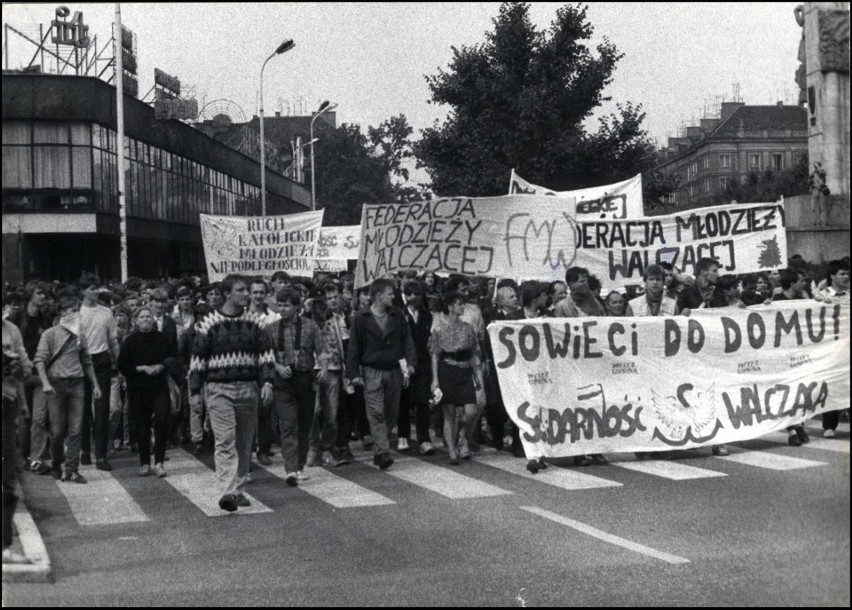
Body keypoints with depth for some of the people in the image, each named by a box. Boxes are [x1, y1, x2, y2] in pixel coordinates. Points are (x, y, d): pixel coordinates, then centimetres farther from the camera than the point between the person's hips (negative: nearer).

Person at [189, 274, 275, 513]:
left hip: (248, 388, 4)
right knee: (225, 441, -14)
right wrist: (195, 392, -1)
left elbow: (265, 353, 9)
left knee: (244, 443, 9)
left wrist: (267, 381, -5)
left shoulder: (253, 322, 8)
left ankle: (239, 490, 19)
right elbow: (198, 359, 1)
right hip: (219, 390, -4)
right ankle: (228, 492, -21)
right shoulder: (210, 323, -2)